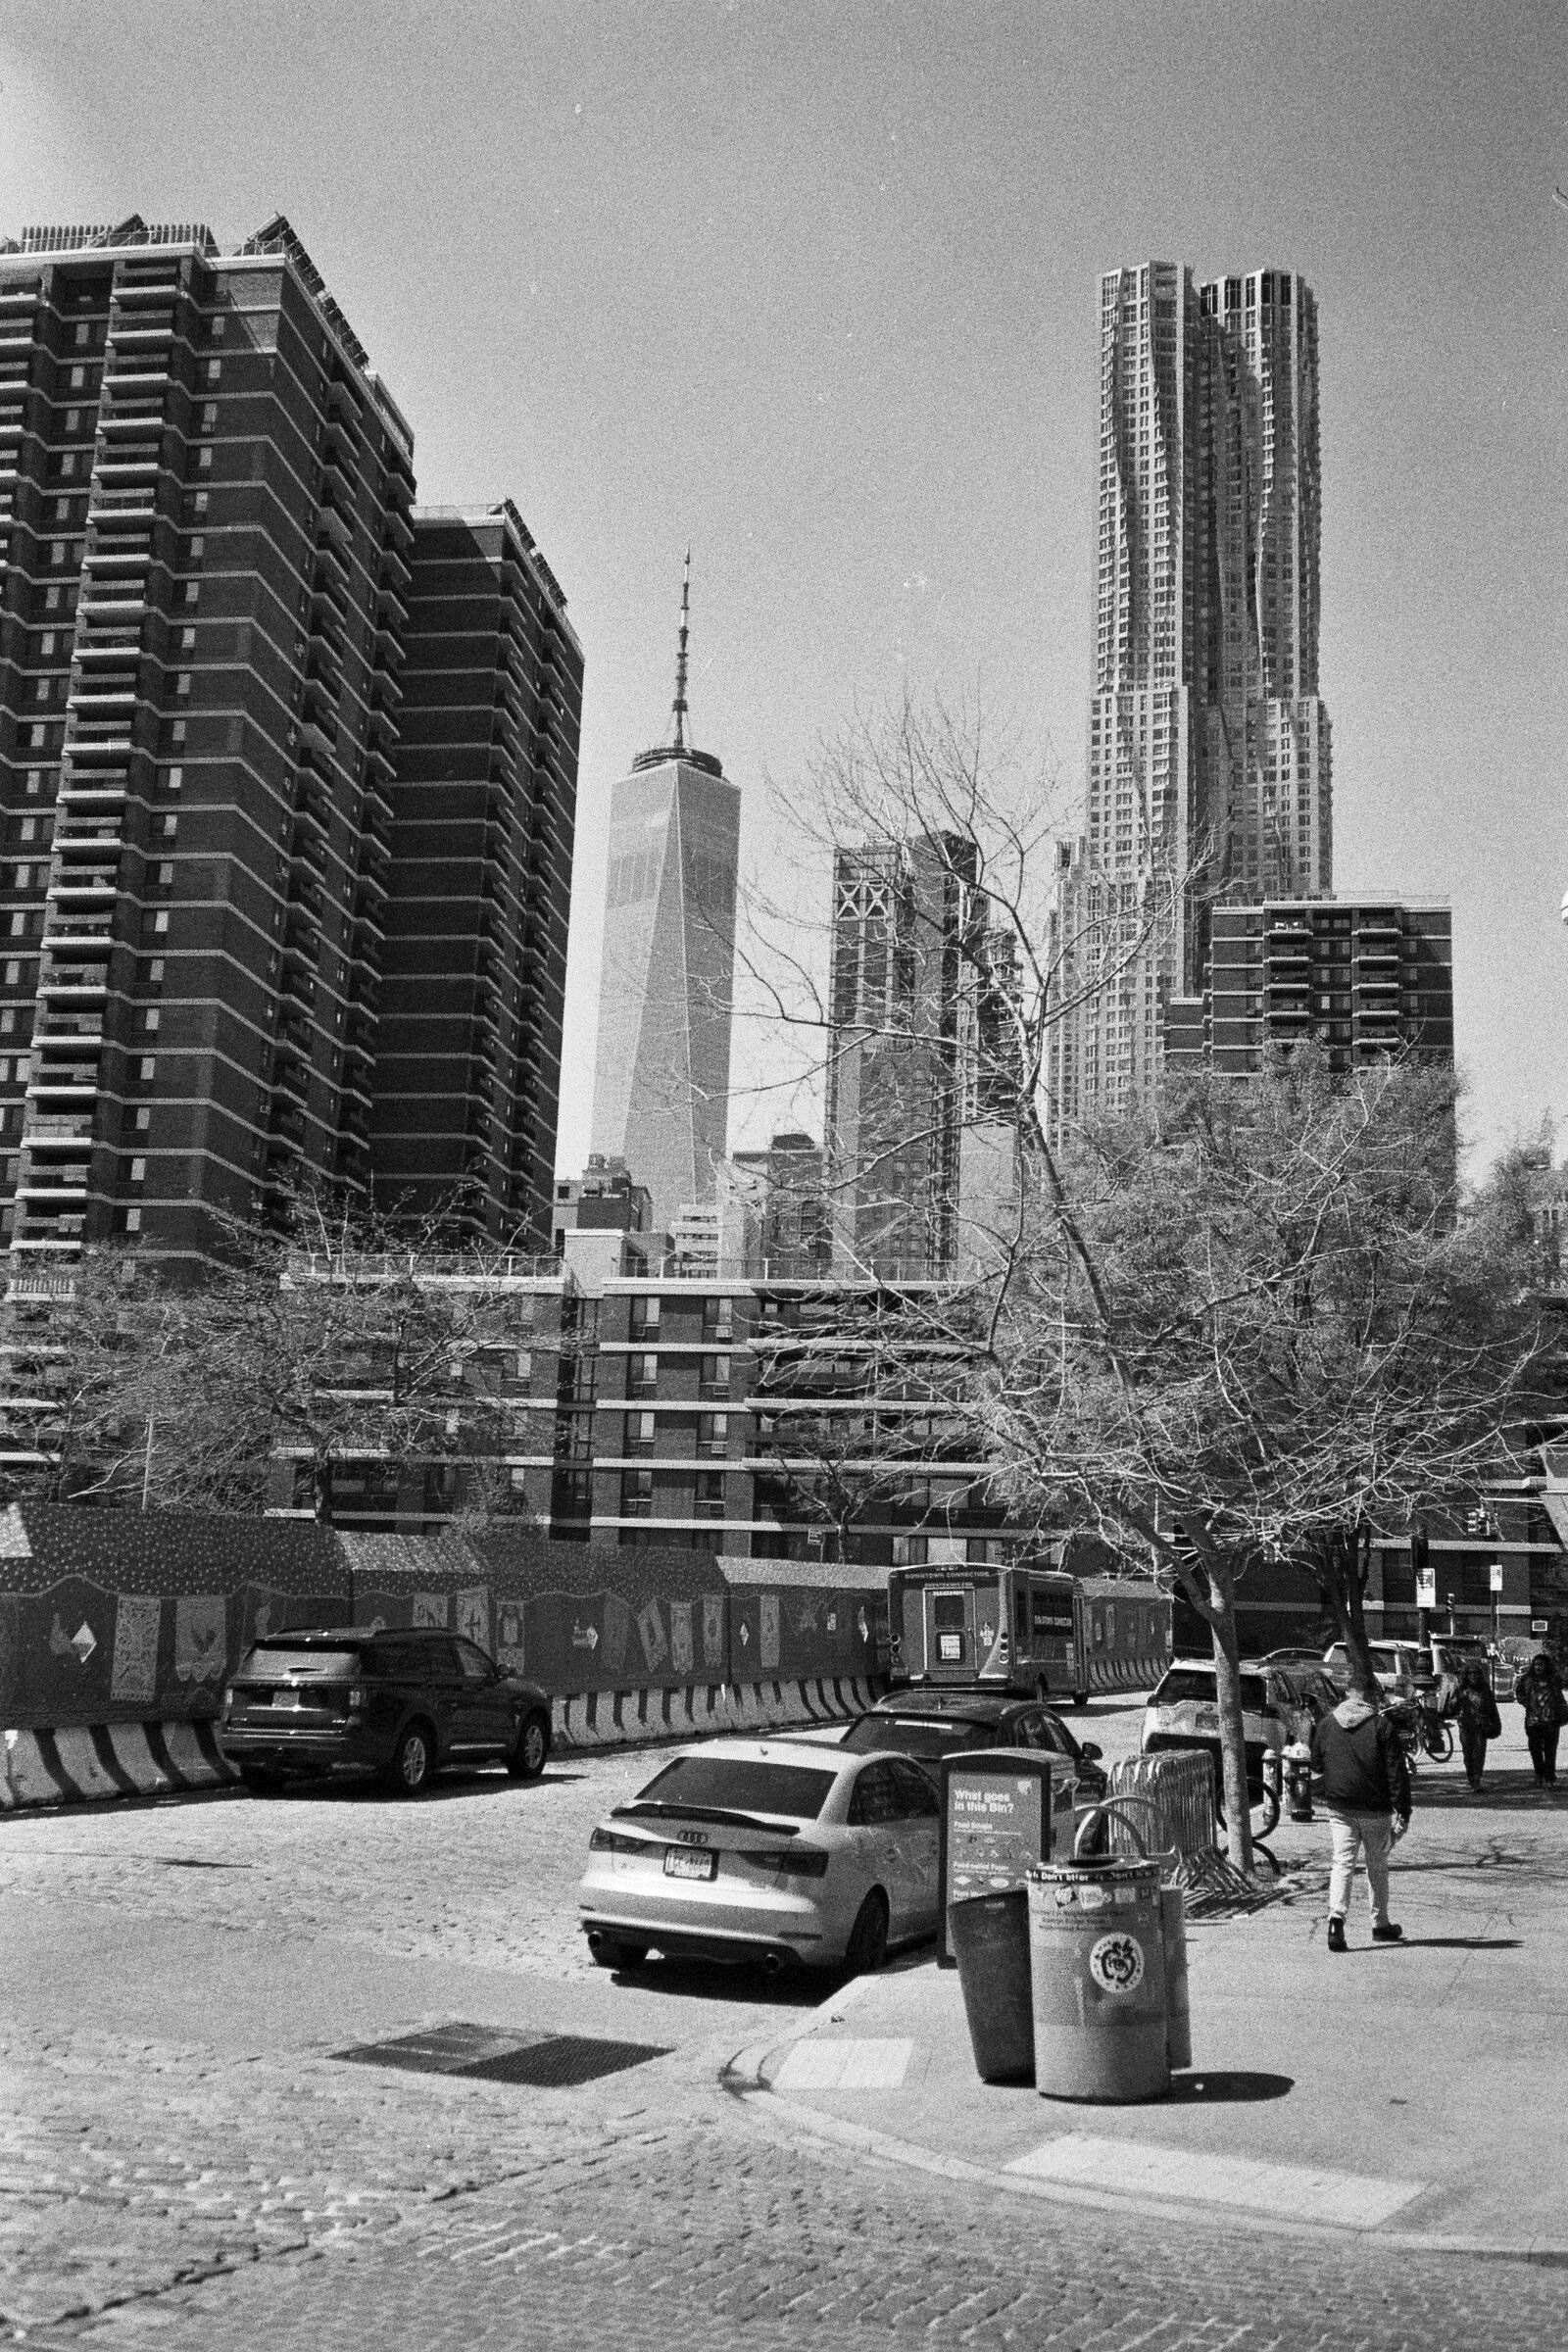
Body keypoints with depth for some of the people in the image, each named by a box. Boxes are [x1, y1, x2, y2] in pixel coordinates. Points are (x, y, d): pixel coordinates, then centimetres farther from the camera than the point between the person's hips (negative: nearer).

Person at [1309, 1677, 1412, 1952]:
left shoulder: (1326, 1723, 2)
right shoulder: (1381, 1726, -9)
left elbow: (1316, 1765, 13)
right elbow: (1396, 1773, -10)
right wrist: (1403, 1812, -7)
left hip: (1338, 1807, 2)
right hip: (1375, 1809, -2)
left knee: (1343, 1862, 2)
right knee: (1377, 1866, 13)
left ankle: (1336, 1917, -18)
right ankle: (1380, 1925, 24)